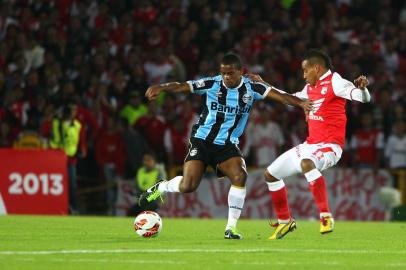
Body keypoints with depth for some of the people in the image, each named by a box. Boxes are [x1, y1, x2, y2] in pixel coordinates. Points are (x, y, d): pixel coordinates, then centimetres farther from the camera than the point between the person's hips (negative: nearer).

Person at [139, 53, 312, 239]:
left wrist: (300, 102, -26)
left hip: (227, 145, 2)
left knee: (240, 175, -23)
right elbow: (182, 87, -17)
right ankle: (159, 188, 20)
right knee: (187, 187, -15)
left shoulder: (251, 88, -3)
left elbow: (277, 95, -11)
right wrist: (161, 88, -34)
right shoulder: (211, 84, -10)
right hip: (202, 140, -2)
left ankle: (231, 227, -11)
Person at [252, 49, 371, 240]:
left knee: (306, 163, -41)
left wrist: (362, 87, -44)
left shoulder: (334, 83, -10)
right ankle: (284, 221, 27)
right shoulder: (311, 87, 16)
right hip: (310, 145, 10)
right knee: (270, 174, 14)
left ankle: (326, 216, -38)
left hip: (329, 146, -10)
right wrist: (264, 86, 35)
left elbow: (364, 98, -21)